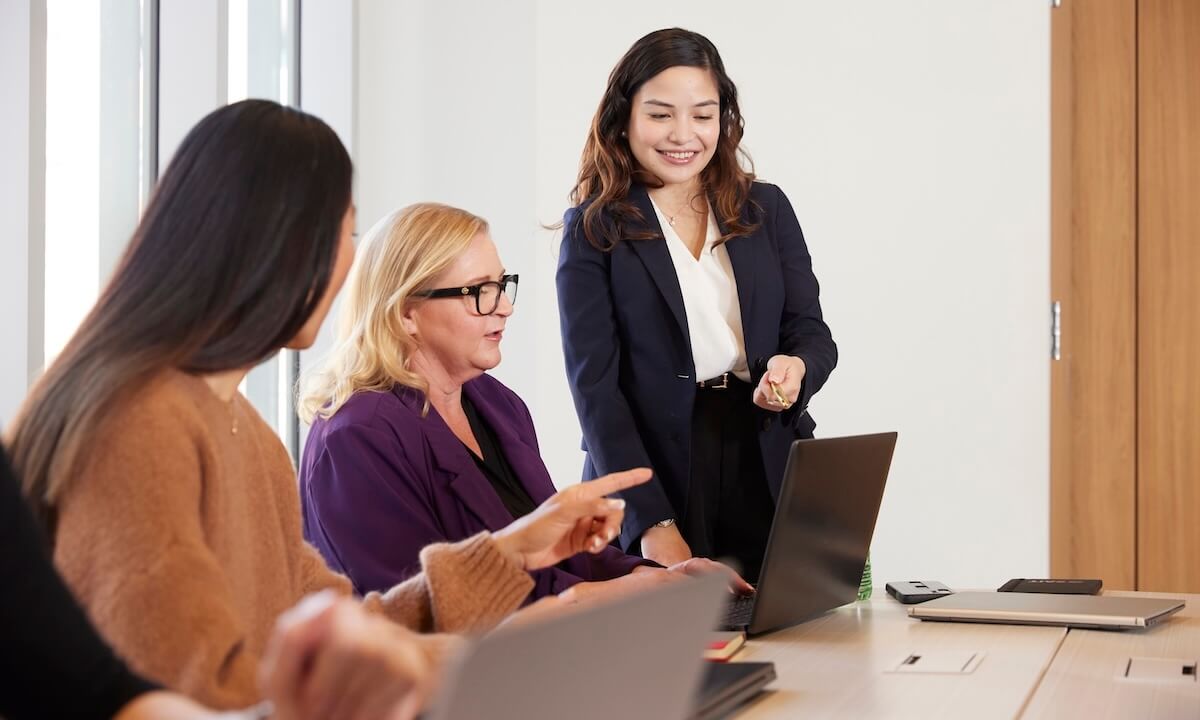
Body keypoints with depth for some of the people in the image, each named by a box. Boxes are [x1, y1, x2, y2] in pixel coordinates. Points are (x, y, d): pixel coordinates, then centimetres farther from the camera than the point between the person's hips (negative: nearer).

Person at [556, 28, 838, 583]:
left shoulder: (767, 209, 10)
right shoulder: (593, 227, 0)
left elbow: (811, 331, 10)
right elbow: (594, 382, -7)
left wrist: (796, 367, -17)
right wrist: (653, 522, -17)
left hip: (768, 479, 3)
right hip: (653, 481, -3)